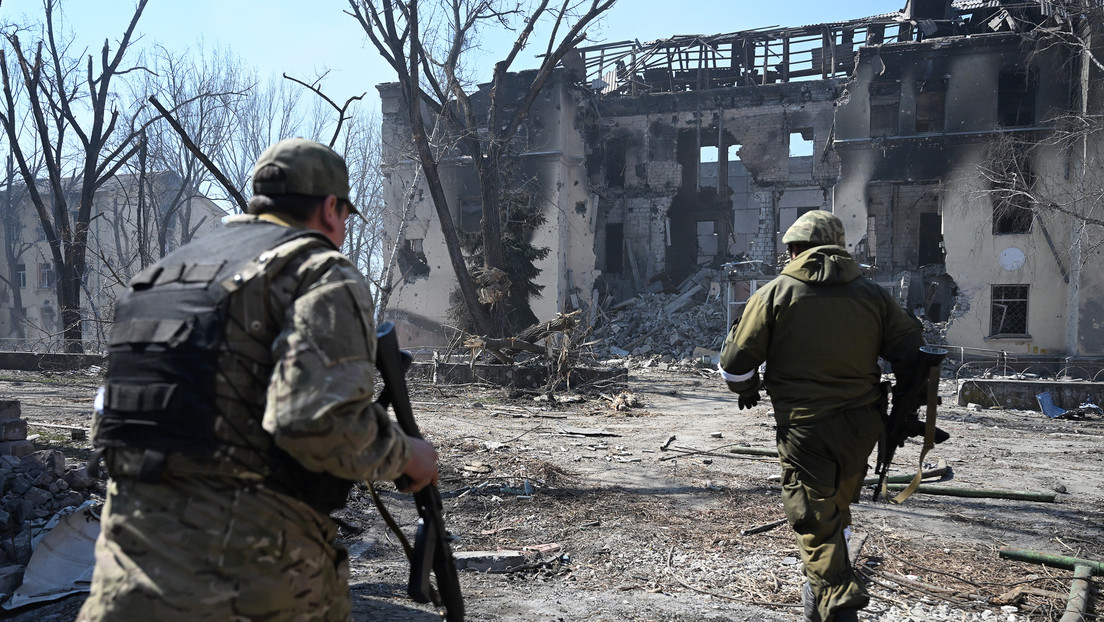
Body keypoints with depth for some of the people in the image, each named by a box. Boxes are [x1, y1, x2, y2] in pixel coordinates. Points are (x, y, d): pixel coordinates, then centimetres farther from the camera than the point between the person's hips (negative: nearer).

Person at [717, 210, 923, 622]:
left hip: (805, 428, -5)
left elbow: (737, 359, -5)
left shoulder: (774, 294, -5)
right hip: (861, 426, 5)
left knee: (815, 523, 2)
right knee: (837, 506, 24)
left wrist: (746, 390, 16)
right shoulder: (873, 295, 6)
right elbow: (911, 351, 8)